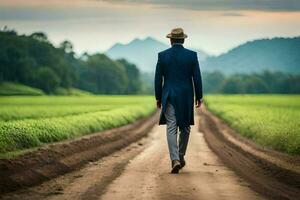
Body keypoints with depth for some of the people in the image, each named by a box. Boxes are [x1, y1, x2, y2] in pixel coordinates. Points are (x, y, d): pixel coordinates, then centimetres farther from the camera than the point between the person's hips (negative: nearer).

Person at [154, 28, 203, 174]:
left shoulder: (162, 56, -2)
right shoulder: (192, 55, -3)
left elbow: (158, 79, 0)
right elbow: (197, 78, -3)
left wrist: (158, 98, 9)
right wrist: (199, 97, 7)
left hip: (169, 97, 0)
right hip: (186, 97, 0)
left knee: (171, 129, -3)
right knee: (185, 127, 18)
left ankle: (175, 160, -18)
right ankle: (181, 156, 24)